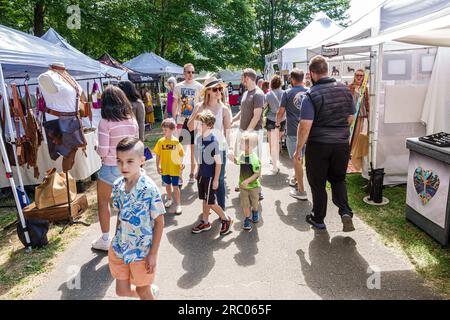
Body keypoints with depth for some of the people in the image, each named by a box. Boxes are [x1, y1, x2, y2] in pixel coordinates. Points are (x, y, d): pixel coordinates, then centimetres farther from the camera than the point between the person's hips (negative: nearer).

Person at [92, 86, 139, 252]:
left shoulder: (105, 122, -16)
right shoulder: (132, 120, -2)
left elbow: (103, 151, -16)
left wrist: (97, 149, 5)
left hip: (110, 168, -4)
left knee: (103, 201, 16)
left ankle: (105, 240, 24)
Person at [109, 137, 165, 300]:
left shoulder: (149, 188, -22)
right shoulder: (118, 186, -4)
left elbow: (159, 222, -15)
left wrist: (153, 254, -14)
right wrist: (117, 242, 12)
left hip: (142, 250, -5)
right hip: (120, 248, 5)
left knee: (143, 292, 14)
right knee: (122, 291, 18)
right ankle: (152, 290, 44)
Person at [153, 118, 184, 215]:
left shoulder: (176, 142, -13)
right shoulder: (161, 141, -5)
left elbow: (181, 155, -6)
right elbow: (158, 155, 1)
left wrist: (181, 164, -13)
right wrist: (158, 166, -2)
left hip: (175, 169, -3)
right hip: (164, 169, 3)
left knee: (175, 187, 2)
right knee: (167, 185, 21)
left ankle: (178, 205, 13)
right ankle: (169, 199, 43)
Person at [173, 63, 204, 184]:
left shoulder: (199, 87, -1)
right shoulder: (178, 87, 4)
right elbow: (175, 104, 7)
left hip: (195, 121, -1)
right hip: (181, 121, 1)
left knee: (194, 149, 8)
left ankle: (192, 173, 20)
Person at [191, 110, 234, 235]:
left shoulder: (213, 141, -20)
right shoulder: (199, 138, 2)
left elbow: (218, 162, -17)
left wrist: (216, 179, -16)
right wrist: (198, 172, 17)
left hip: (211, 176, -7)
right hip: (202, 174, 7)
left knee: (210, 202, 1)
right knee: (205, 200, 17)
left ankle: (226, 220, 20)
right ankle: (205, 223, 31)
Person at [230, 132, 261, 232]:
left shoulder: (254, 158, -26)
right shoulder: (242, 155, -5)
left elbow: (257, 174, -24)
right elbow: (237, 161, 19)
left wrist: (247, 181, -31)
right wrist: (233, 158, -1)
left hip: (253, 185, -4)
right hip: (243, 186, 4)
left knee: (254, 203, 18)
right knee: (245, 204, 7)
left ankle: (255, 212, 47)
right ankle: (247, 219, 22)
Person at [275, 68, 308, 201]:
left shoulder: (288, 93, -7)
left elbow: (281, 112, -4)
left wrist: (278, 123, 16)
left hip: (293, 131, -5)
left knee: (296, 159, 0)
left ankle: (301, 191, 2)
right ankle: (296, 180, 40)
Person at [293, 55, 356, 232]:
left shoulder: (311, 95, -15)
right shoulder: (345, 90, 2)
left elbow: (305, 126, -19)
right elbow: (350, 118, 11)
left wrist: (299, 149, -9)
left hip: (318, 145, -4)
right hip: (342, 144, 5)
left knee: (318, 183, 11)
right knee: (338, 179, 22)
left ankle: (318, 219, 24)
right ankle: (345, 212, 5)